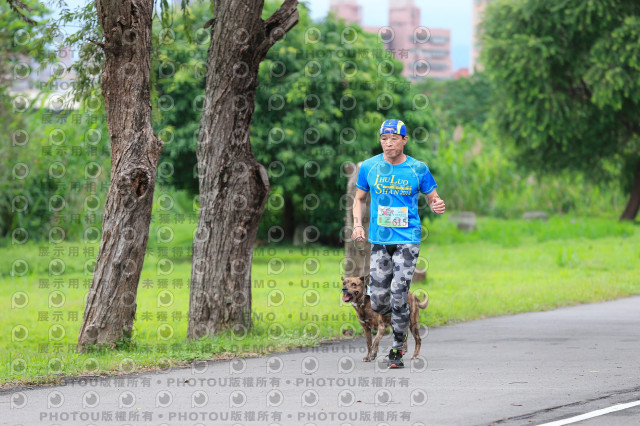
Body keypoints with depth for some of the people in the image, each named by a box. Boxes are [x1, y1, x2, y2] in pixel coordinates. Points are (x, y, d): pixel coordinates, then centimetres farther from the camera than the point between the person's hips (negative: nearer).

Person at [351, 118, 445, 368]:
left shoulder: (418, 169, -1)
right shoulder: (369, 167, 3)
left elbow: (432, 198, 8)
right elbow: (359, 198, 15)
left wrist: (437, 206, -16)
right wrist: (357, 224, -1)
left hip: (407, 240, -2)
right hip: (379, 240, 2)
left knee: (398, 297, -11)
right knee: (378, 303, -2)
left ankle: (397, 349, 2)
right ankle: (397, 312, 33)